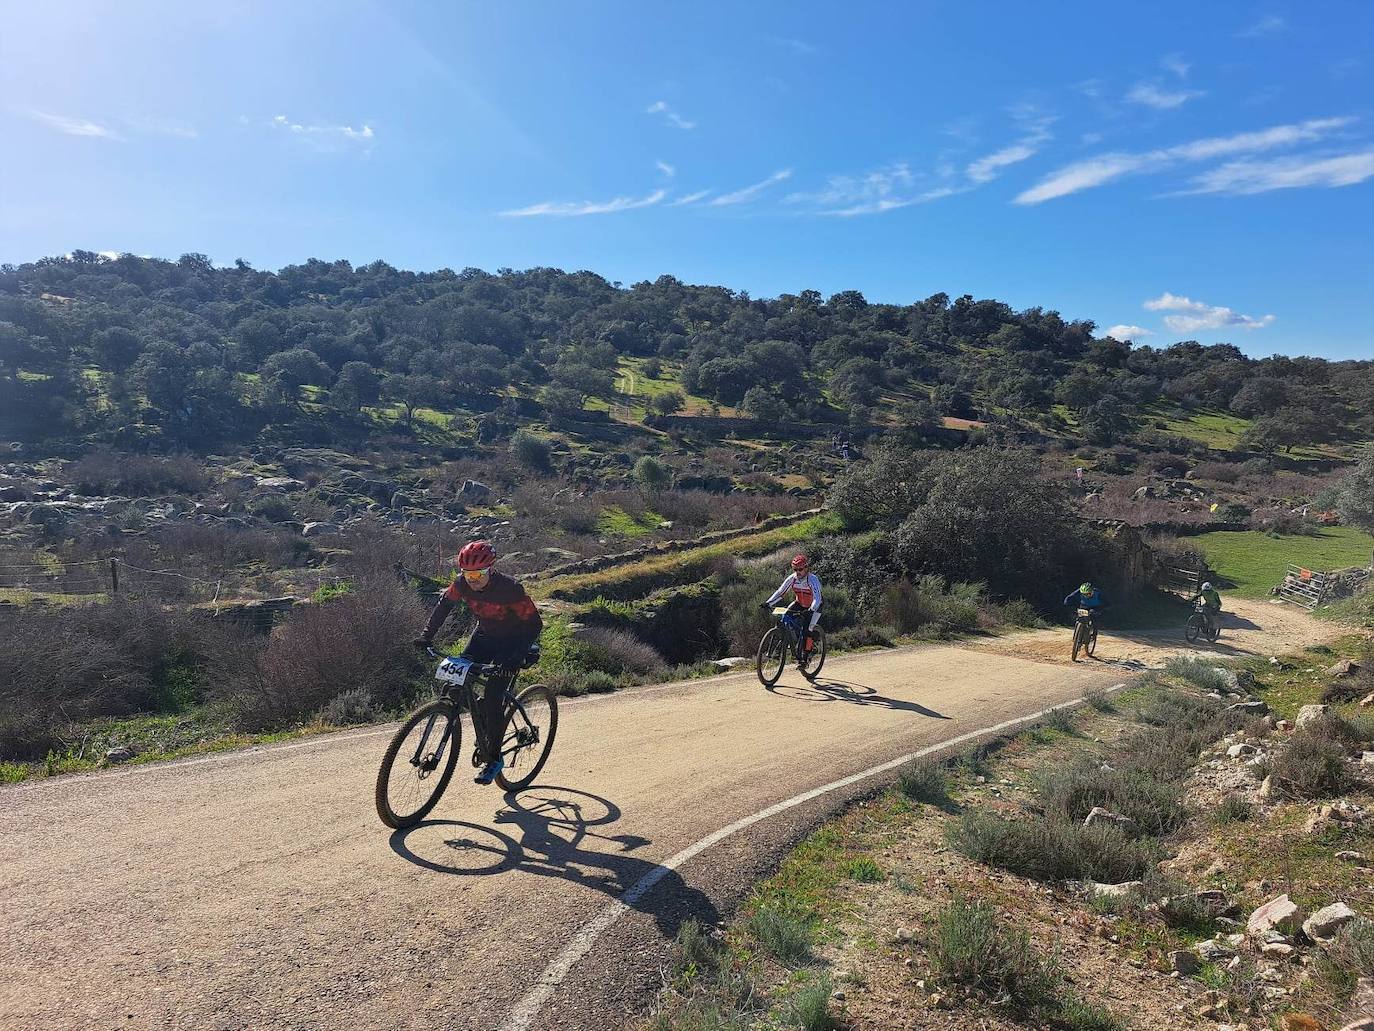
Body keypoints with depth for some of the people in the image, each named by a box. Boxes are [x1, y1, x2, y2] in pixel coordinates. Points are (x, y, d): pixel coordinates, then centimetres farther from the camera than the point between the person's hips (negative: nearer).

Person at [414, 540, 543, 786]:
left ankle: (494, 759, 1)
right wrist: (427, 634, -10)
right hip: (484, 635, 6)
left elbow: (534, 624, -27)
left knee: (493, 699, -15)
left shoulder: (509, 588, -32)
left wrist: (516, 657, -39)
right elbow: (445, 604, 2)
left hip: (512, 641, -6)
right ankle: (483, 737, 10)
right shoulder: (462, 583, -17)